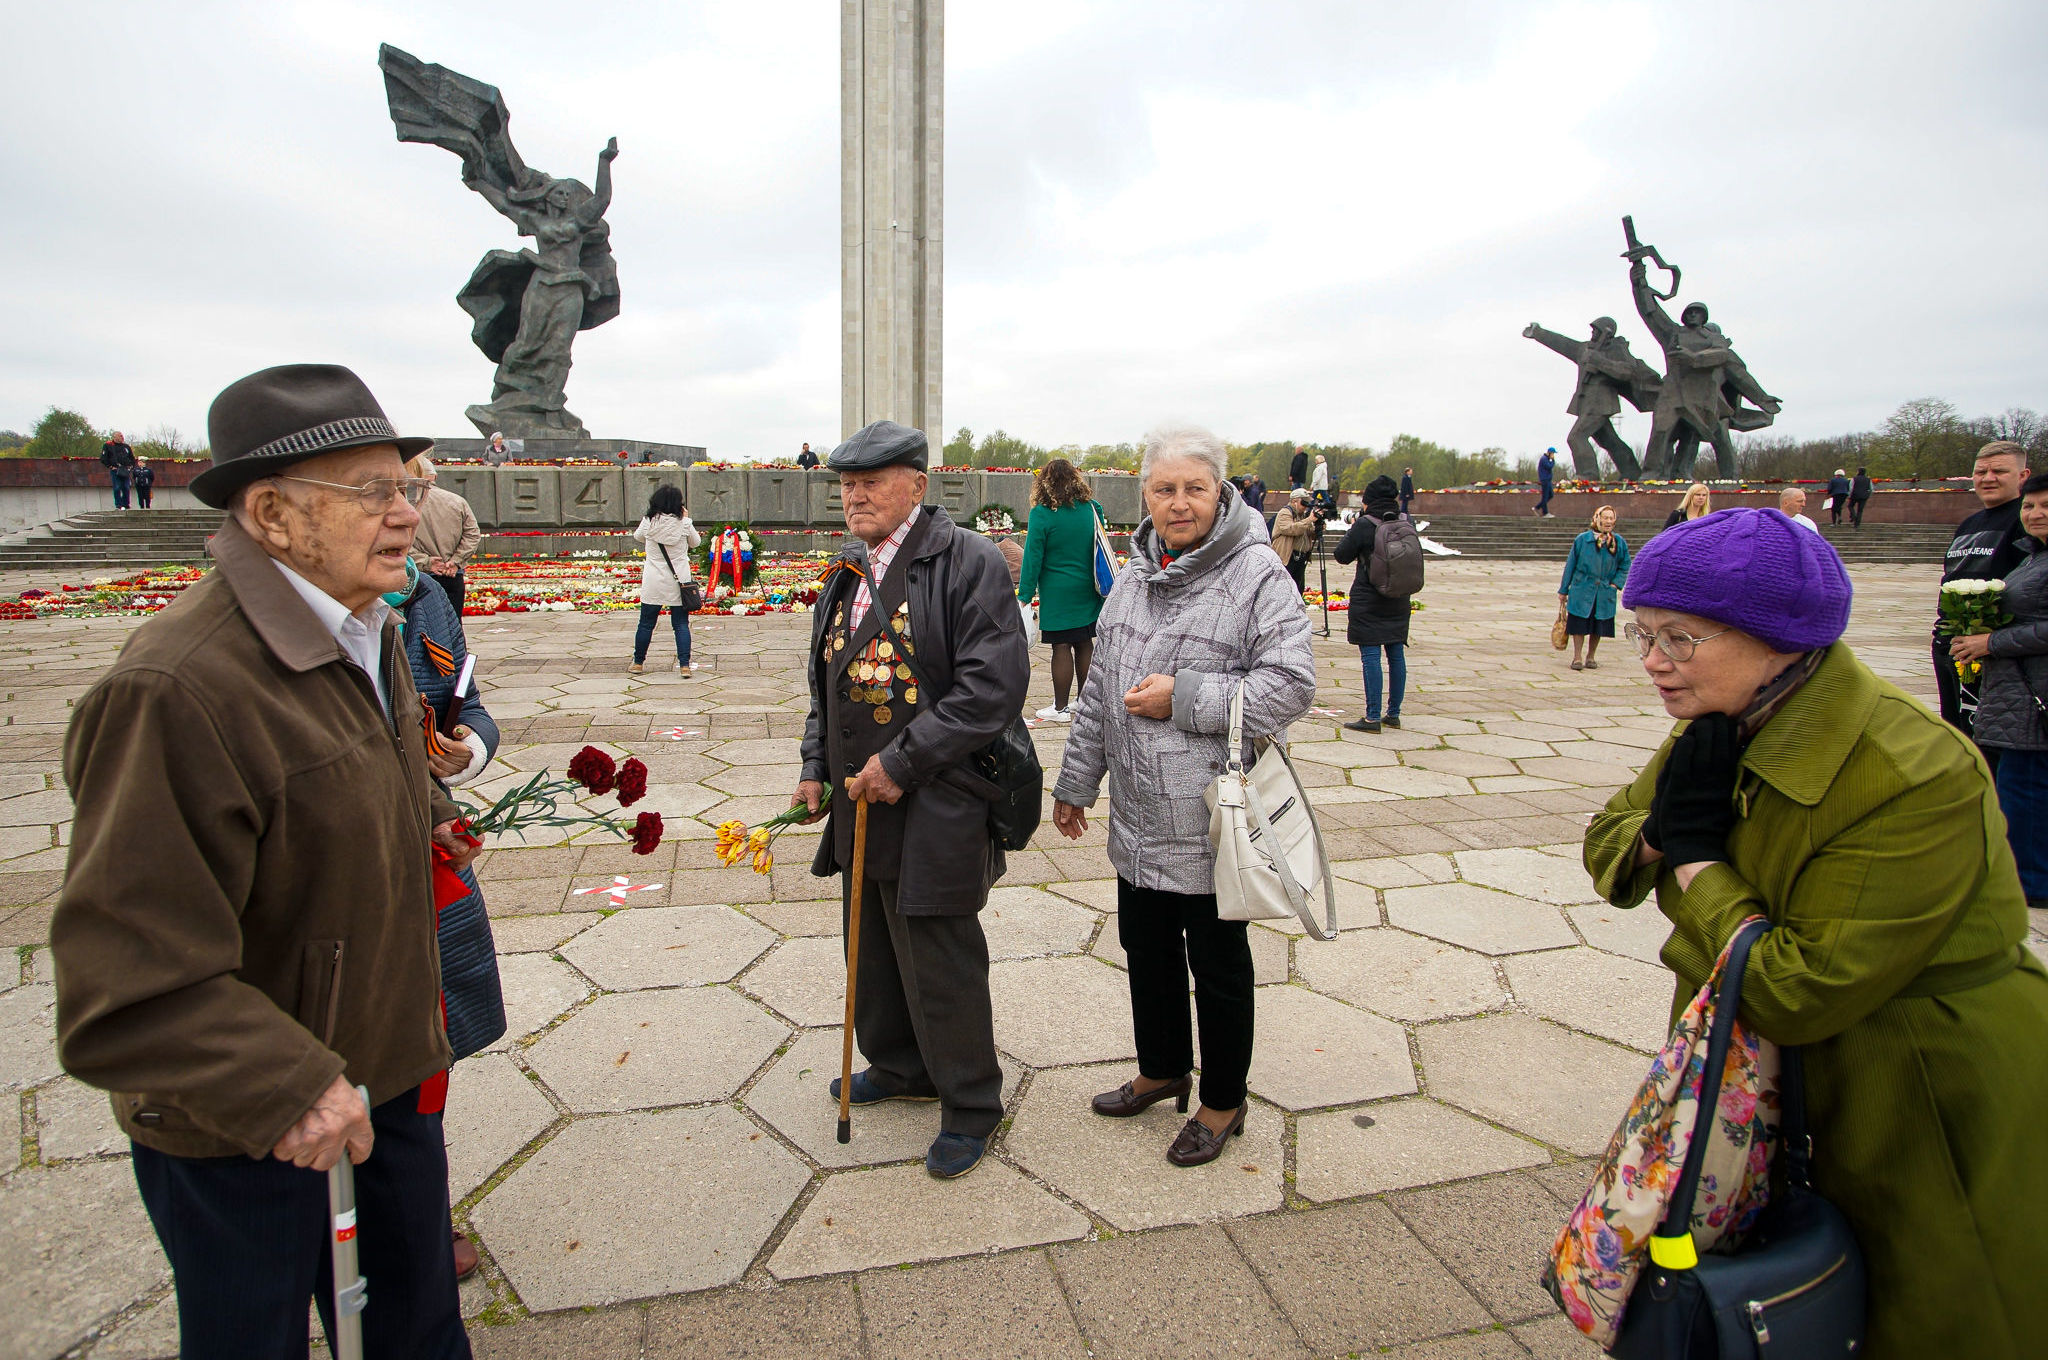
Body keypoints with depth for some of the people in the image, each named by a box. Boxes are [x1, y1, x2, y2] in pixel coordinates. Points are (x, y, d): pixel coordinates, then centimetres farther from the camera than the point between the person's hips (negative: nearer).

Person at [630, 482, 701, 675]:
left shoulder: (649, 522, -6)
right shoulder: (683, 523, -8)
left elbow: (638, 536, 15)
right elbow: (696, 542, 9)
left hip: (653, 581, 1)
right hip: (678, 581, -1)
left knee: (646, 623, 12)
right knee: (681, 624, 5)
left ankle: (638, 662, 24)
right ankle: (684, 665, 0)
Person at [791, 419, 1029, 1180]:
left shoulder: (968, 563, -14)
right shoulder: (849, 571, 12)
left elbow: (994, 687, -21)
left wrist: (901, 762, -21)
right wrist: (817, 768, 11)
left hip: (934, 810, -8)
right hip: (861, 803, 8)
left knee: (937, 962, 3)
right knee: (874, 948, 22)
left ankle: (969, 1105, 25)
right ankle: (899, 1067, 45)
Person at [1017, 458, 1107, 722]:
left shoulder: (1042, 514, -12)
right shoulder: (1090, 509, 2)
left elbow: (1033, 558, -10)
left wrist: (1025, 595, -6)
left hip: (1058, 593, -5)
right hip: (1088, 591, 5)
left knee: (1061, 647, 0)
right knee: (1084, 644, 13)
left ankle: (1061, 708, 6)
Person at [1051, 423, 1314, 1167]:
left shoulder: (1256, 574, -11)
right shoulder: (1133, 578, 10)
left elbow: (1290, 684, -18)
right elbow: (1099, 691, 15)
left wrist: (1184, 699, -20)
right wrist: (1075, 781, 18)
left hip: (1212, 821, -7)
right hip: (1138, 820, 7)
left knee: (1217, 964, 9)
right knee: (1146, 949, 21)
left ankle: (1223, 1102, 31)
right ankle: (1162, 1070, 43)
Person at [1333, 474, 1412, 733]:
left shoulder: (1364, 524, -12)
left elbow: (1342, 555, -6)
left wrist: (1352, 529, 8)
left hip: (1368, 600, -6)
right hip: (1399, 600, 6)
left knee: (1371, 655, -4)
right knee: (1396, 654, 10)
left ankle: (1373, 718, -5)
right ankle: (1394, 714, 17)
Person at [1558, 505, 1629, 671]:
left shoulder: (1619, 542, 2)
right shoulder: (1582, 539, -4)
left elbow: (1624, 566, 12)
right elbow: (1570, 565, 2)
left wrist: (1616, 584, -3)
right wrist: (1563, 590, 4)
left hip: (1605, 594, 2)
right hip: (1582, 591, -2)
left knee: (1598, 627, 9)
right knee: (1579, 626, 0)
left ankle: (1591, 657, 24)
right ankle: (1577, 658, 11)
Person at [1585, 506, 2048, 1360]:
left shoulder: (1916, 780, -30)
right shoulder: (1718, 731, -5)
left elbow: (1795, 995, -31)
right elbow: (1606, 845, 3)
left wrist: (1696, 856, -22)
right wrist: (1661, 832, -18)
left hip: (1925, 1118, -7)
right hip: (1760, 1084, 7)